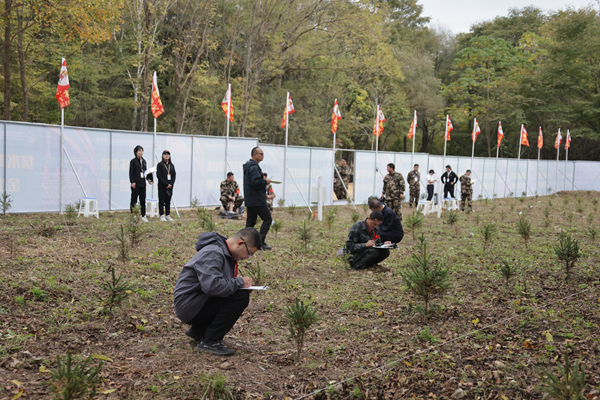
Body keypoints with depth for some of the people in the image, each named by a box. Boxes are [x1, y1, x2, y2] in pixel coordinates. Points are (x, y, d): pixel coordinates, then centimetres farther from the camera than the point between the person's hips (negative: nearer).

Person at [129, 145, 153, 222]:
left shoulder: (144, 161, 14)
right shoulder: (133, 161, -3)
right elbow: (131, 172, -8)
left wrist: (149, 179, 5)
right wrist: (132, 182, -17)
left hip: (143, 183, 6)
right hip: (136, 184, -6)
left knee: (143, 200, 9)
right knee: (134, 200, -1)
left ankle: (143, 216, 15)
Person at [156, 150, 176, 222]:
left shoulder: (171, 165, 12)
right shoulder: (160, 165, -2)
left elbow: (174, 175, 10)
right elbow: (158, 175, -8)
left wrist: (171, 184, -5)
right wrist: (166, 184, -13)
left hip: (170, 186, 4)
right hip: (162, 186, -4)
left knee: (168, 201, 7)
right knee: (162, 201, -1)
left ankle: (168, 215, 12)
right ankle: (162, 216, 1)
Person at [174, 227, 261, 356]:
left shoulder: (227, 253, 12)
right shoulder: (213, 253, -21)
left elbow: (224, 282, 20)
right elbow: (212, 286, -33)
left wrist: (242, 284, -1)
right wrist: (240, 282, -19)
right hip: (188, 304, -11)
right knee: (240, 297, -22)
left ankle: (198, 330, 14)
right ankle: (210, 341, -14)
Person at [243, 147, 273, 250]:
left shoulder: (249, 166, 18)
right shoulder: (253, 167, -16)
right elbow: (256, 183, -26)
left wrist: (263, 182, 10)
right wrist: (265, 182, -10)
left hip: (250, 200, 10)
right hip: (257, 200, -10)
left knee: (251, 221, 11)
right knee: (267, 219, -5)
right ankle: (260, 242, -8)